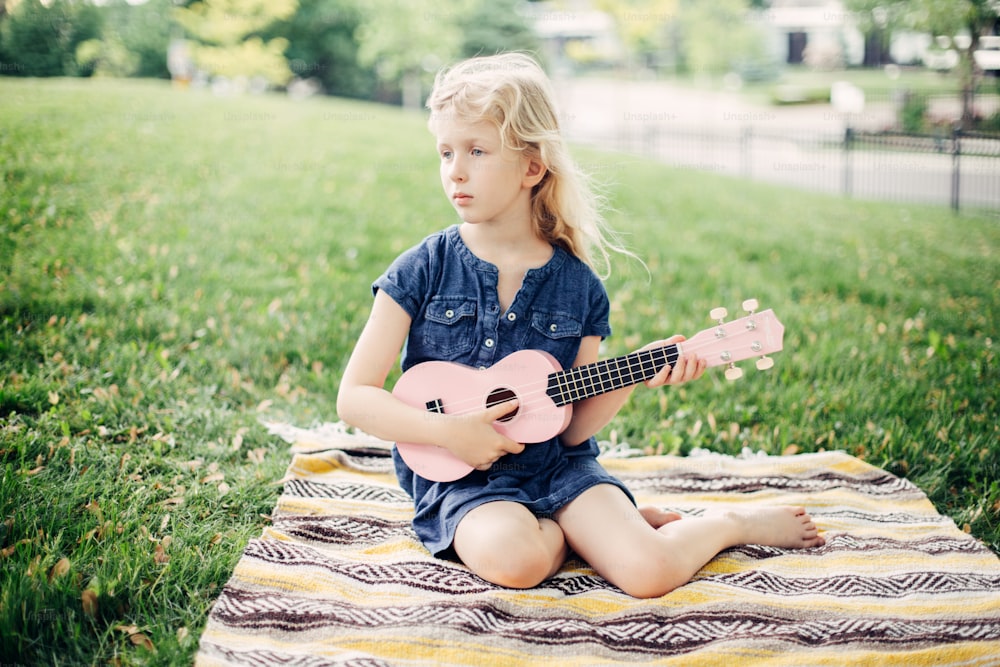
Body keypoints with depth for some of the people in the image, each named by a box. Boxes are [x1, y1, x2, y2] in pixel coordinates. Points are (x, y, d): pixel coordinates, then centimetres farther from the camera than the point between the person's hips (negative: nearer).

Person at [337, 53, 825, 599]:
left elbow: (573, 428, 1)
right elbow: (354, 396, -7)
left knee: (650, 573, -21)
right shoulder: (423, 270, -6)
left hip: (556, 465, 1)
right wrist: (450, 431, -18)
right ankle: (568, 532, -1)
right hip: (459, 474, -1)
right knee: (513, 558, -34)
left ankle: (735, 523, 10)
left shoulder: (578, 285, -1)